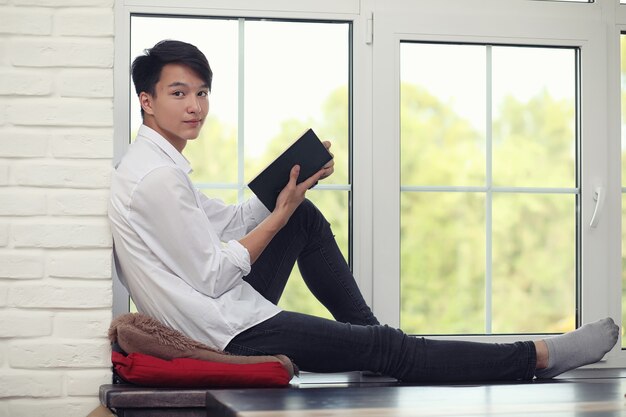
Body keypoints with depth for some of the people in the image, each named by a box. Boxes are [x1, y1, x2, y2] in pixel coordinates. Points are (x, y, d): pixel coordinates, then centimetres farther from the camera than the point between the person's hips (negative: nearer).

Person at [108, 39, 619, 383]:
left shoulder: (151, 164, 11)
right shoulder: (158, 176, -20)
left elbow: (229, 223, 15)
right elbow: (213, 276, -20)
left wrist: (287, 186, 1)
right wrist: (283, 212, -11)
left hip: (221, 312, 10)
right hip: (229, 334, -10)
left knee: (307, 216, 17)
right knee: (386, 349, -8)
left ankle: (366, 327, 20)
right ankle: (538, 357, -3)